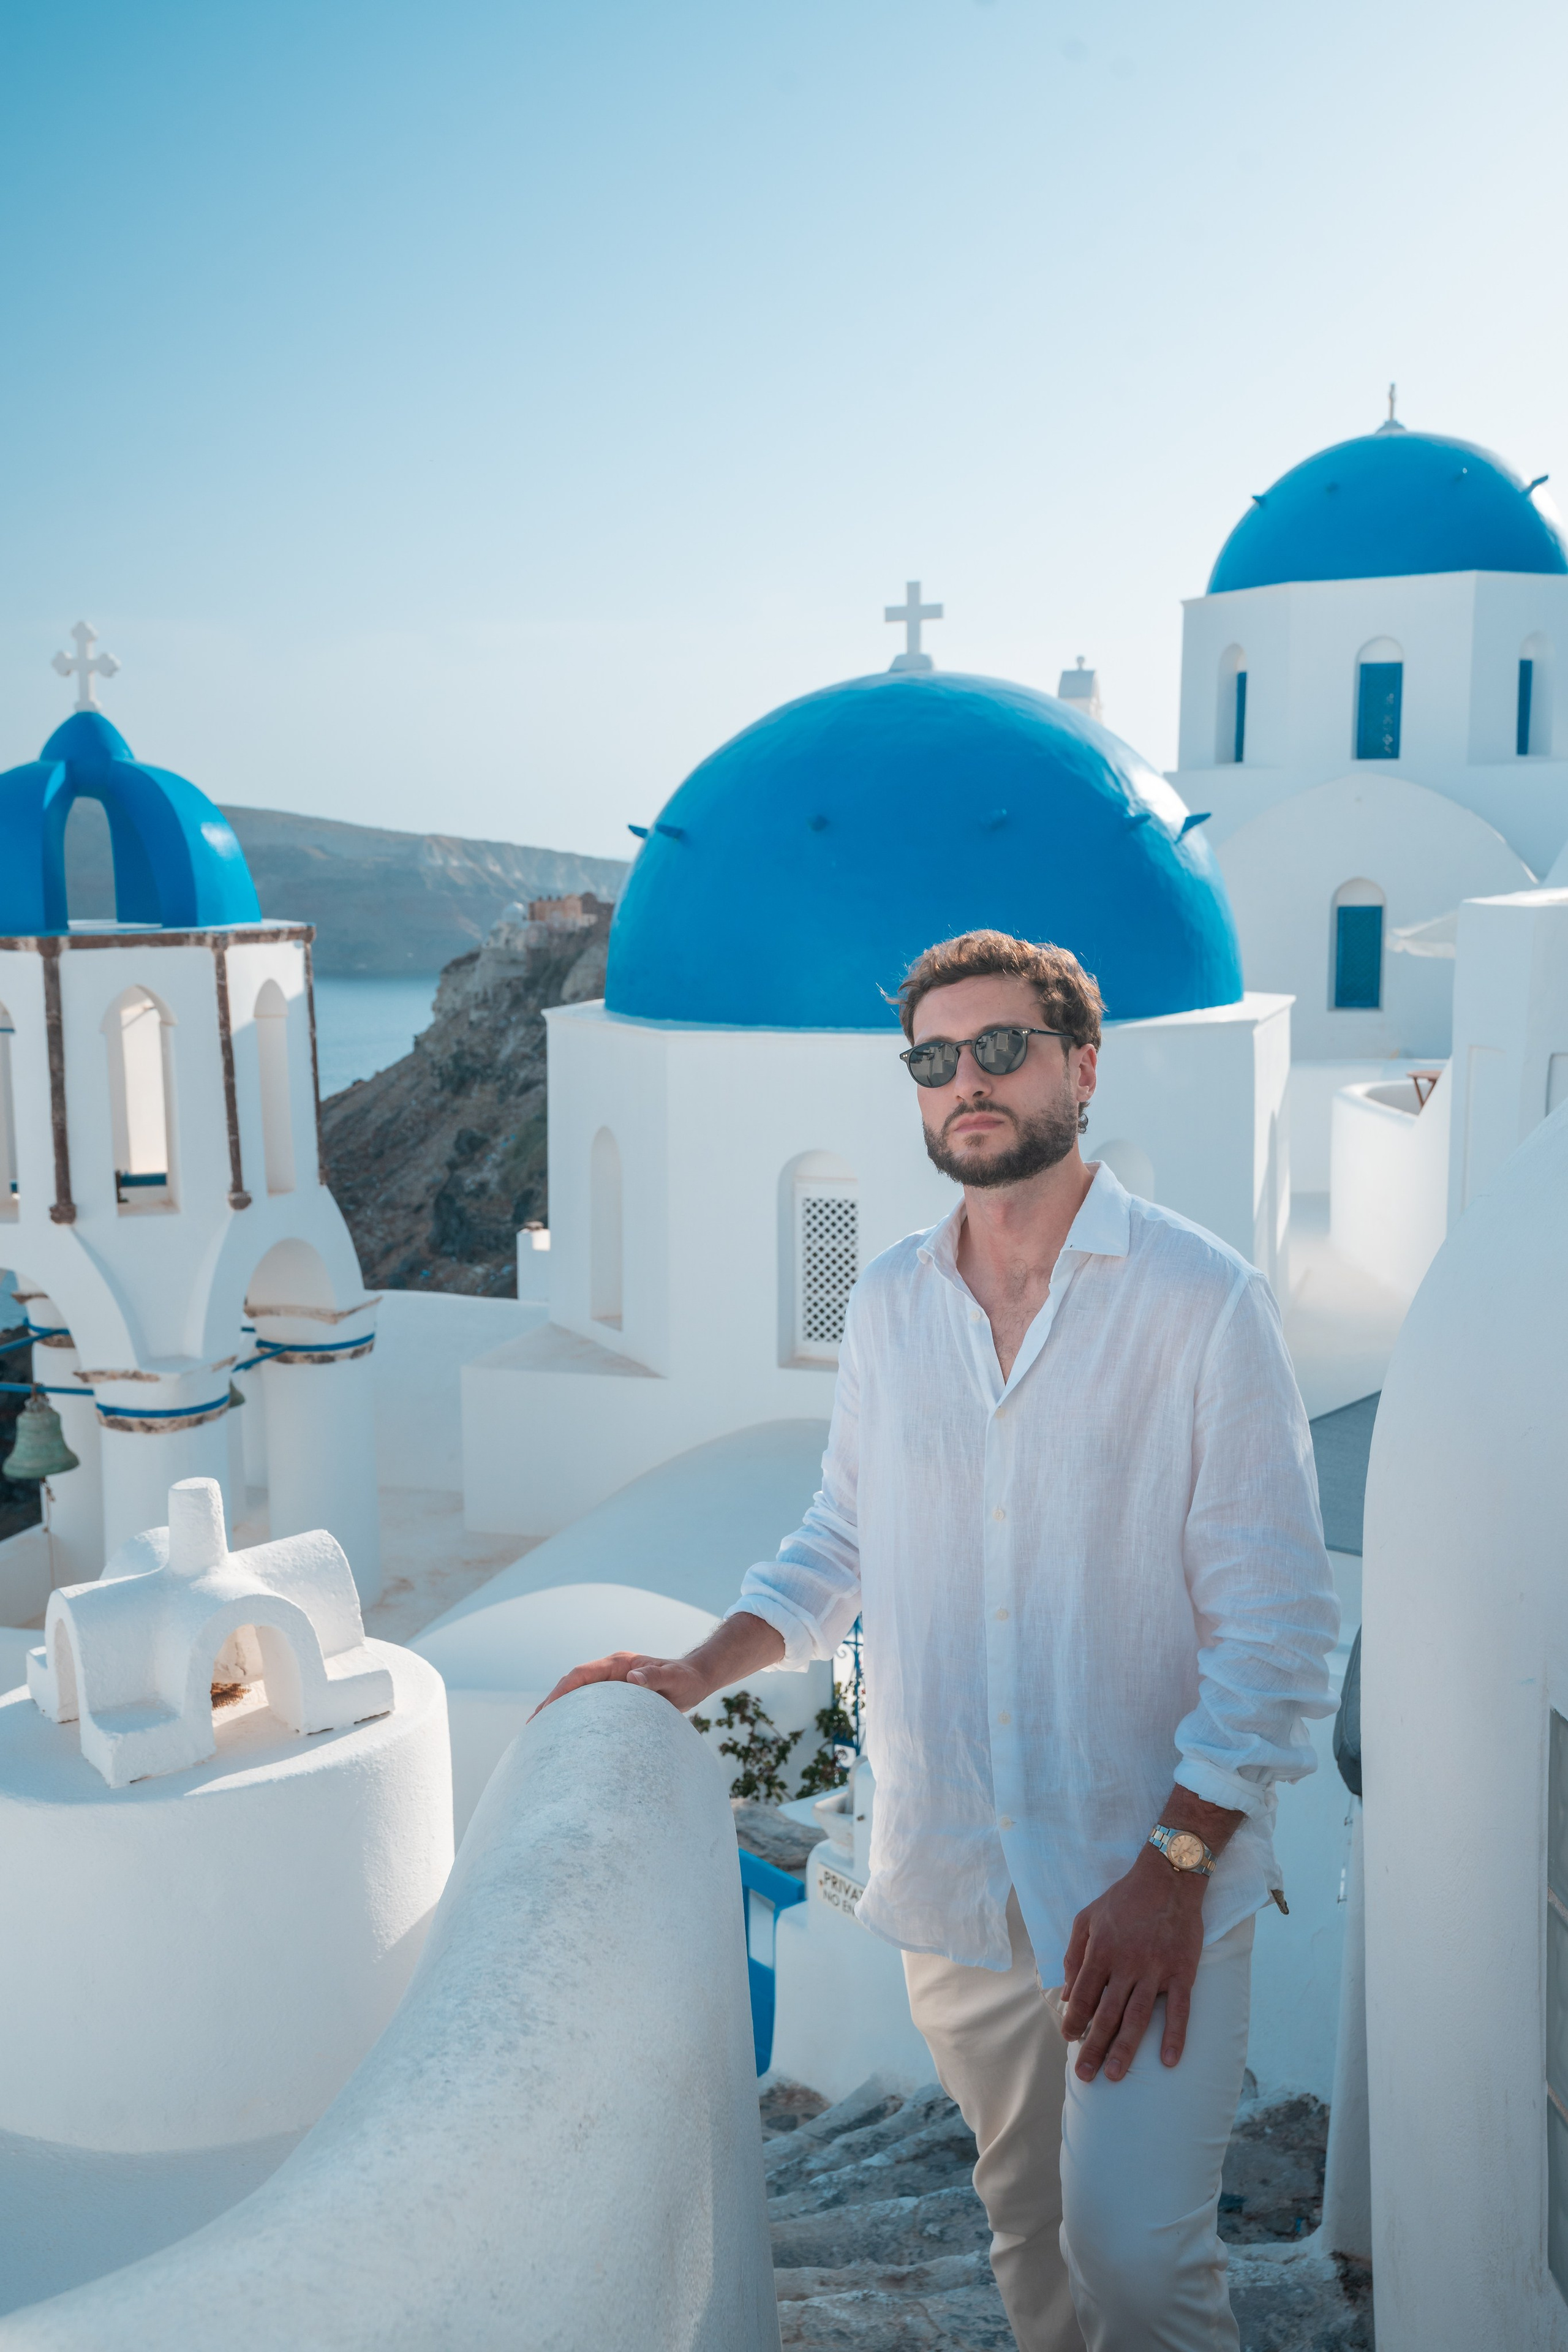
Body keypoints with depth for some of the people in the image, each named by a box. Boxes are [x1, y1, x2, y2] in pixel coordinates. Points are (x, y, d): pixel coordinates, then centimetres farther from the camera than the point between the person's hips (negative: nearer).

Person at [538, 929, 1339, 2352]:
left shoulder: (1202, 1301, -11)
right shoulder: (889, 1306, 4)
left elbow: (1279, 1628, -11)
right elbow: (842, 1546, 15)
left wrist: (1173, 1868, -15)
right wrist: (695, 1675, 2)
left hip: (1150, 1877, -4)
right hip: (950, 1869, 4)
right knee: (1027, 2220, 18)